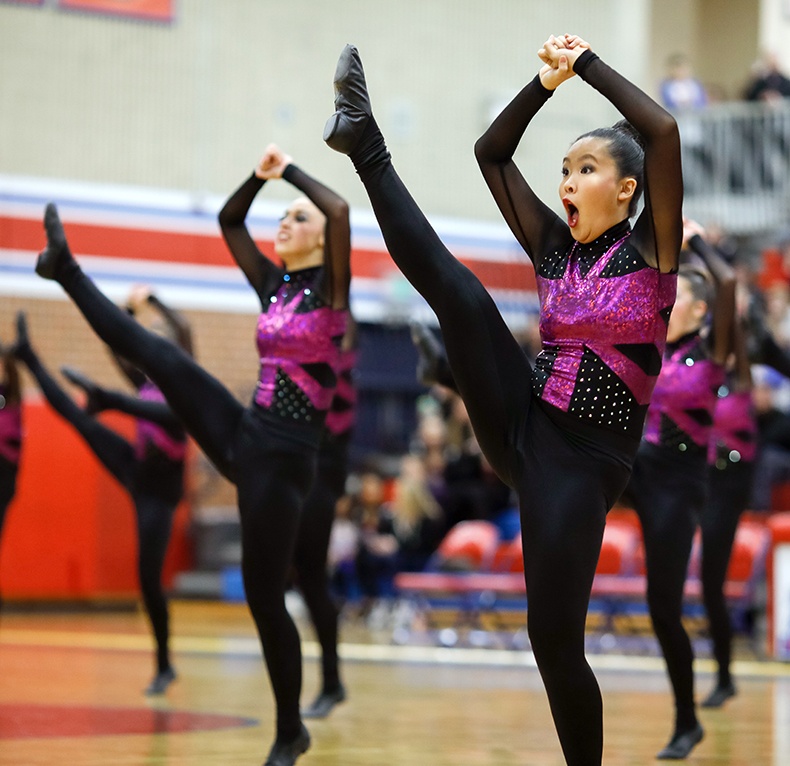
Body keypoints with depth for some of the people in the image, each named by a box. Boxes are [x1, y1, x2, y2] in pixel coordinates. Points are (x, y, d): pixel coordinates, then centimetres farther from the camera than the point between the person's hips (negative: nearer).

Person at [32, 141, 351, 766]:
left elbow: (341, 210, -24)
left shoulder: (329, 289, -7)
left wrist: (288, 168, -12)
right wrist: (261, 176, 8)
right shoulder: (274, 283, 12)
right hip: (243, 434, 6)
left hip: (284, 457, -6)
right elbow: (229, 221, 23)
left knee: (264, 596, -3)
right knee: (154, 353, -7)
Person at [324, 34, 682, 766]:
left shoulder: (650, 251, -3)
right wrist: (548, 79, 7)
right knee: (456, 290, -16)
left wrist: (587, 63, -8)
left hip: (583, 460, -4)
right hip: (519, 424, 4)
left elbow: (663, 130, -17)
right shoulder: (554, 248, 11)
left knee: (555, 637, -8)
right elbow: (490, 152, 15)